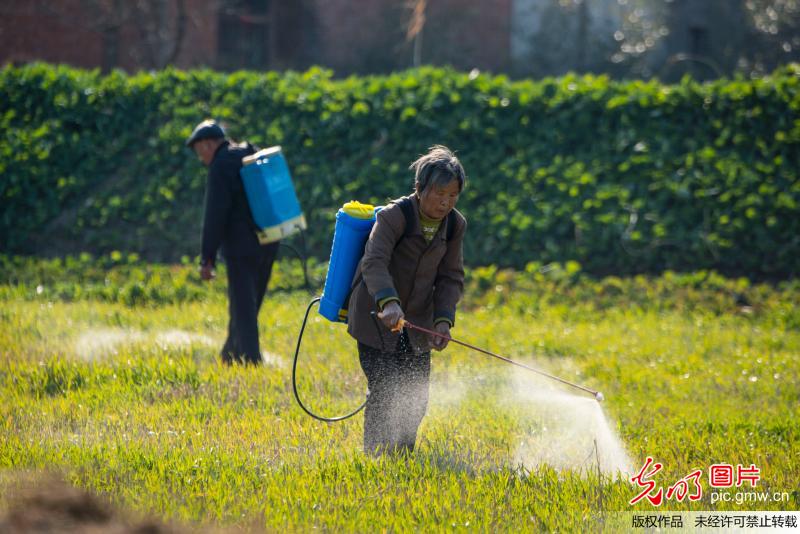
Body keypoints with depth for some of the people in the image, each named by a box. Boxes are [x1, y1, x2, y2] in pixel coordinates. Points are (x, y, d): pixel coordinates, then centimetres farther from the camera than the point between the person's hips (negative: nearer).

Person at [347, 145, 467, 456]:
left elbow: (451, 278, 1)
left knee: (416, 399, 7)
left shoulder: (455, 225, -1)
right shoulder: (394, 216, -21)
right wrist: (388, 302, -53)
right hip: (377, 319, -6)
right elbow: (374, 262, -35)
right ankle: (375, 460, 1)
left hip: (417, 323, 6)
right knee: (384, 394, -12)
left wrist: (443, 319, -17)